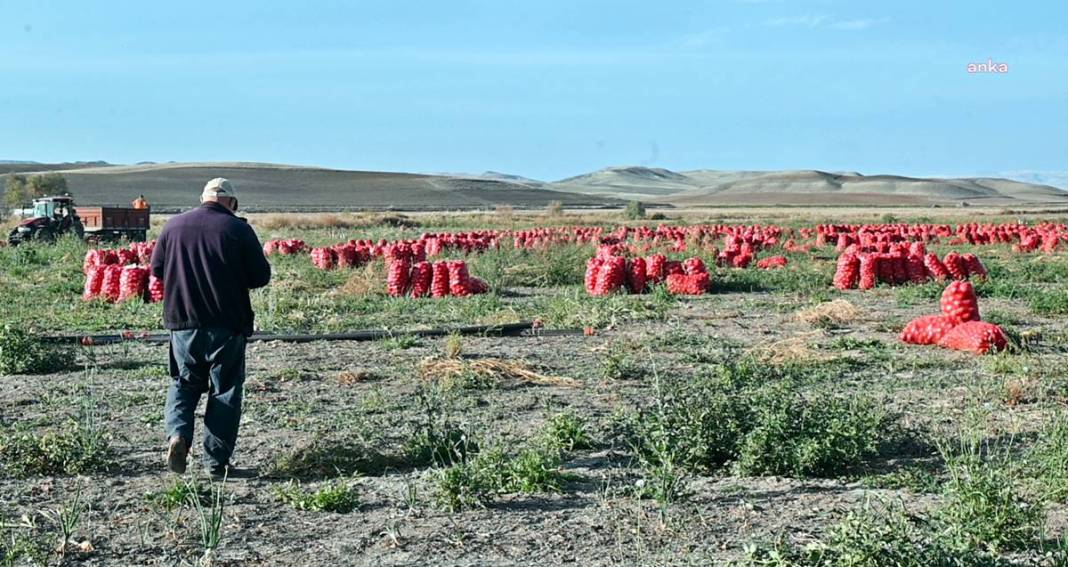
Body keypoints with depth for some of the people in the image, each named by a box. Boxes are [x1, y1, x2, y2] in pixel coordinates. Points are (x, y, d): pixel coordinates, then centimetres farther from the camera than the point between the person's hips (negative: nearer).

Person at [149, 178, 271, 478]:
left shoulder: (173, 226, 3)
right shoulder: (239, 229, -7)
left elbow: (157, 269, 11)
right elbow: (261, 276, -4)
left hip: (183, 322, 3)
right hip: (228, 324, -2)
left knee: (183, 383, 18)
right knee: (225, 389, 8)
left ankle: (178, 433, -7)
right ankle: (216, 460, 9)